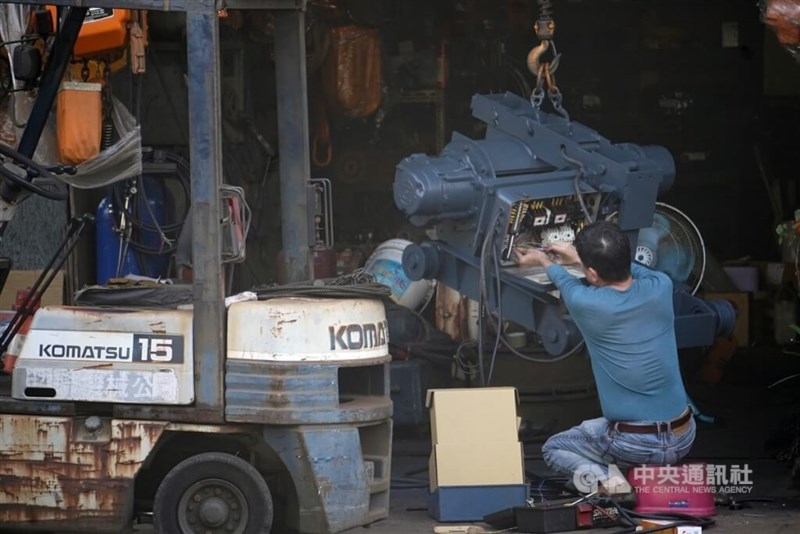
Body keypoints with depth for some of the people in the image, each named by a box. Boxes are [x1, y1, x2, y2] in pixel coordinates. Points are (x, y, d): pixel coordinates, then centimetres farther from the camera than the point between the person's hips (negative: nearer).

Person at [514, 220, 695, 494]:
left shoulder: (585, 304, -18)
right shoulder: (660, 287, -8)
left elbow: (565, 281, 10)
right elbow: (629, 270, 20)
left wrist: (545, 262, 31)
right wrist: (578, 256, 31)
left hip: (632, 445, -4)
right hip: (682, 440, 4)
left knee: (552, 449, 23)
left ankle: (599, 474, -5)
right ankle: (659, 470, 13)